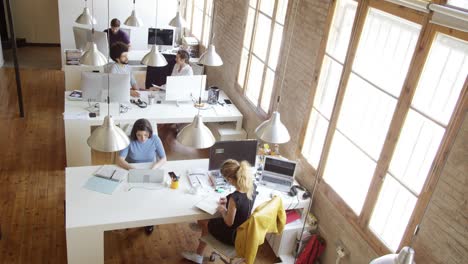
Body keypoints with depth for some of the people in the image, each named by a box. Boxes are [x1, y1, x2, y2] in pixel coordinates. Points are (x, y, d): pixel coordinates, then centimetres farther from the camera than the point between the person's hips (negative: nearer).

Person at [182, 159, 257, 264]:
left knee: (204, 222, 19)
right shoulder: (252, 186, -15)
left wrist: (222, 210, -6)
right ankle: (198, 255, 39)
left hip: (233, 235, -7)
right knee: (209, 221, 25)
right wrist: (228, 202, 4)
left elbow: (229, 222, -22)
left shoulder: (234, 197, -37)